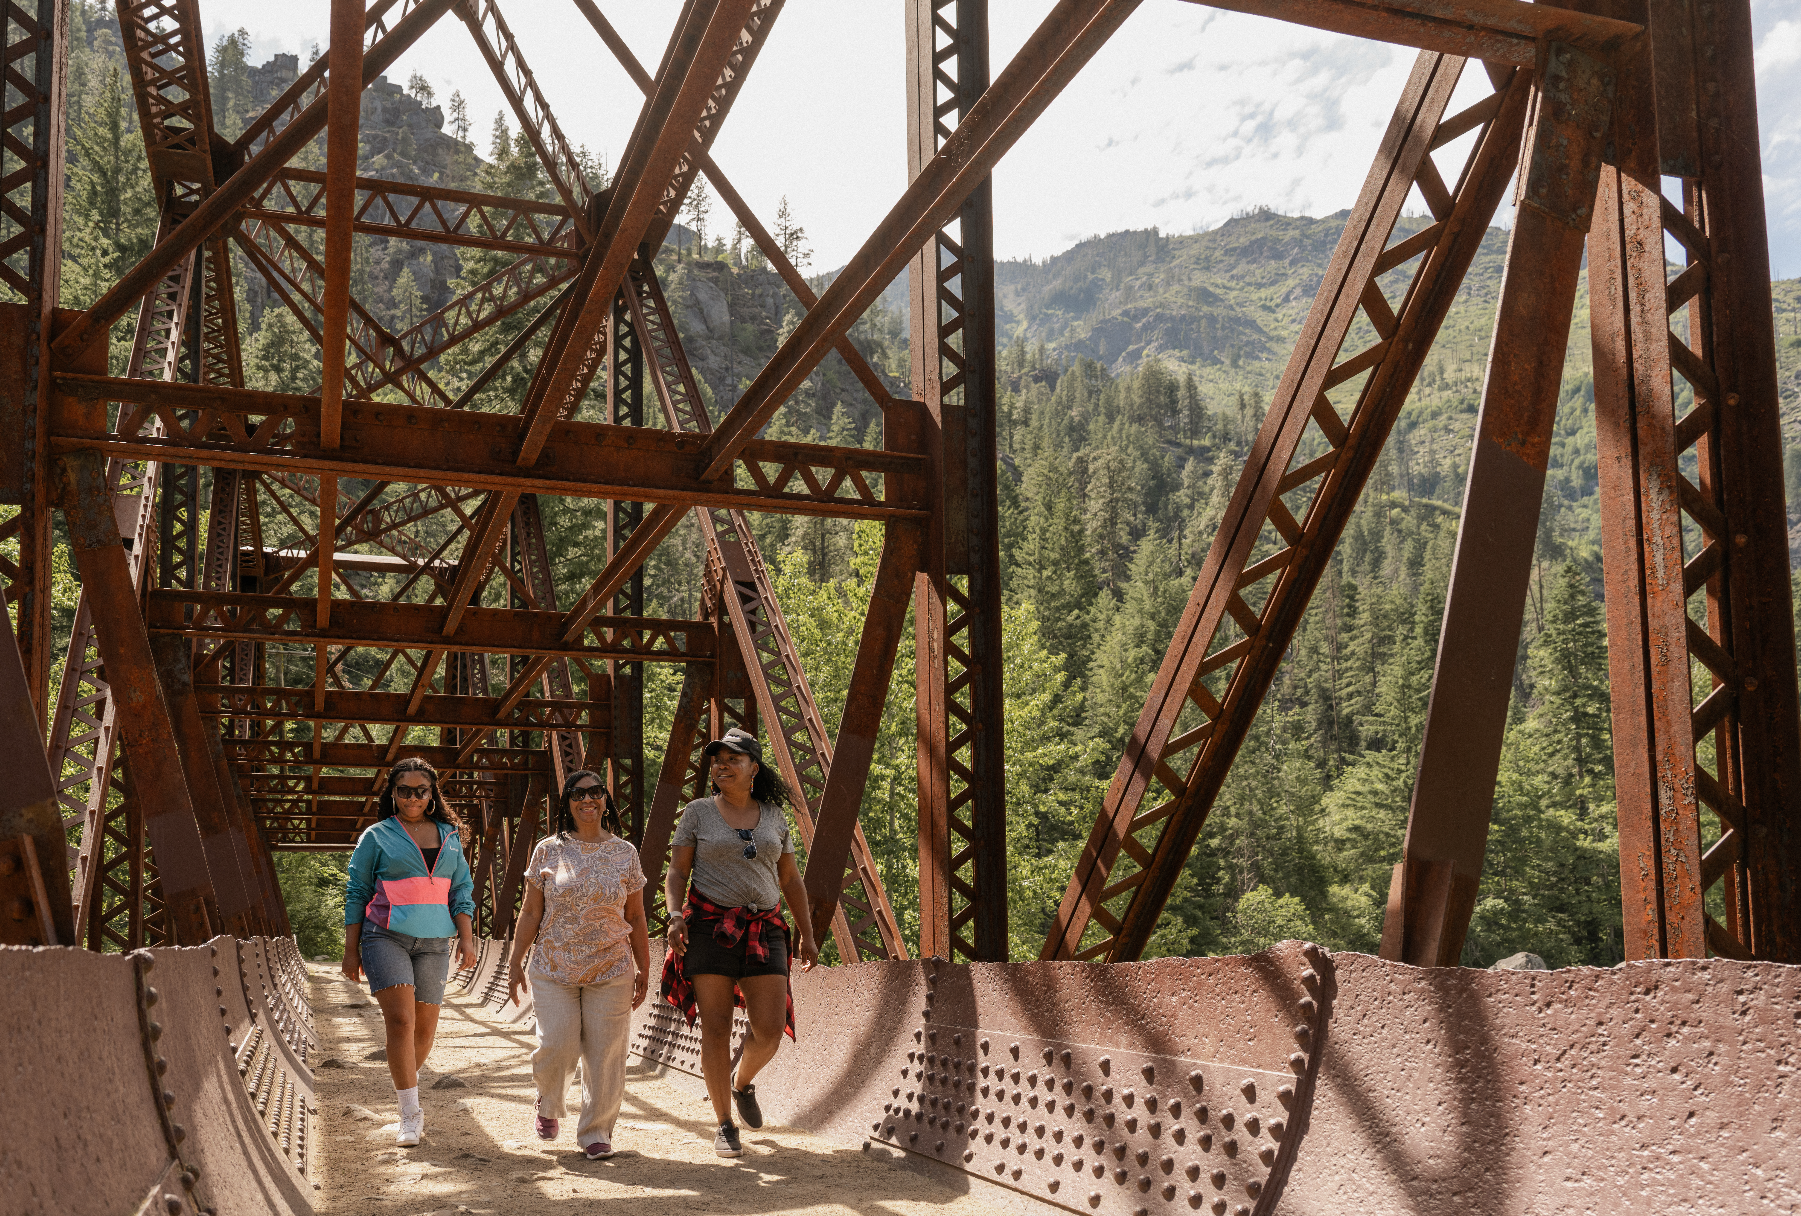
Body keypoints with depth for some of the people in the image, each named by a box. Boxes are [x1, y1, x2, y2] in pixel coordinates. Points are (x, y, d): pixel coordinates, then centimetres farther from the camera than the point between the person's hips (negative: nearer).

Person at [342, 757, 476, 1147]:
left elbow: (462, 890, 13)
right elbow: (356, 894, 6)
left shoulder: (449, 836, 13)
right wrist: (351, 950, 3)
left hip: (433, 942, 3)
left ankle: (404, 1084, 33)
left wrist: (467, 937, 1)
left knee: (425, 1027, 5)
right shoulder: (376, 837, 4)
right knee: (401, 1020, -15)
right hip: (386, 937, -3)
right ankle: (411, 1115, -12)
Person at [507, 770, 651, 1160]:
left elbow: (636, 918, 9)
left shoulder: (625, 853, 5)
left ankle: (596, 1132, 16)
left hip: (612, 970, 1)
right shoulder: (548, 851, 2)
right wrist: (516, 963, 4)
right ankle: (548, 1106, 24)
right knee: (556, 1046, -9)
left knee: (604, 1052, -1)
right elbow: (530, 913, 6)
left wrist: (644, 970, 9)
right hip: (554, 968, -1)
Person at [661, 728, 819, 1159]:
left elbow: (790, 881, 14)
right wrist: (675, 917, -19)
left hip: (762, 930, 2)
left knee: (770, 1029, -7)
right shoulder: (698, 812, 1)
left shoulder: (773, 817, 9)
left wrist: (807, 936, 11)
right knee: (716, 1028, -3)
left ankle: (743, 1082, 25)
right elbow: (676, 874, -1)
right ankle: (725, 1126, 11)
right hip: (709, 927, -2)